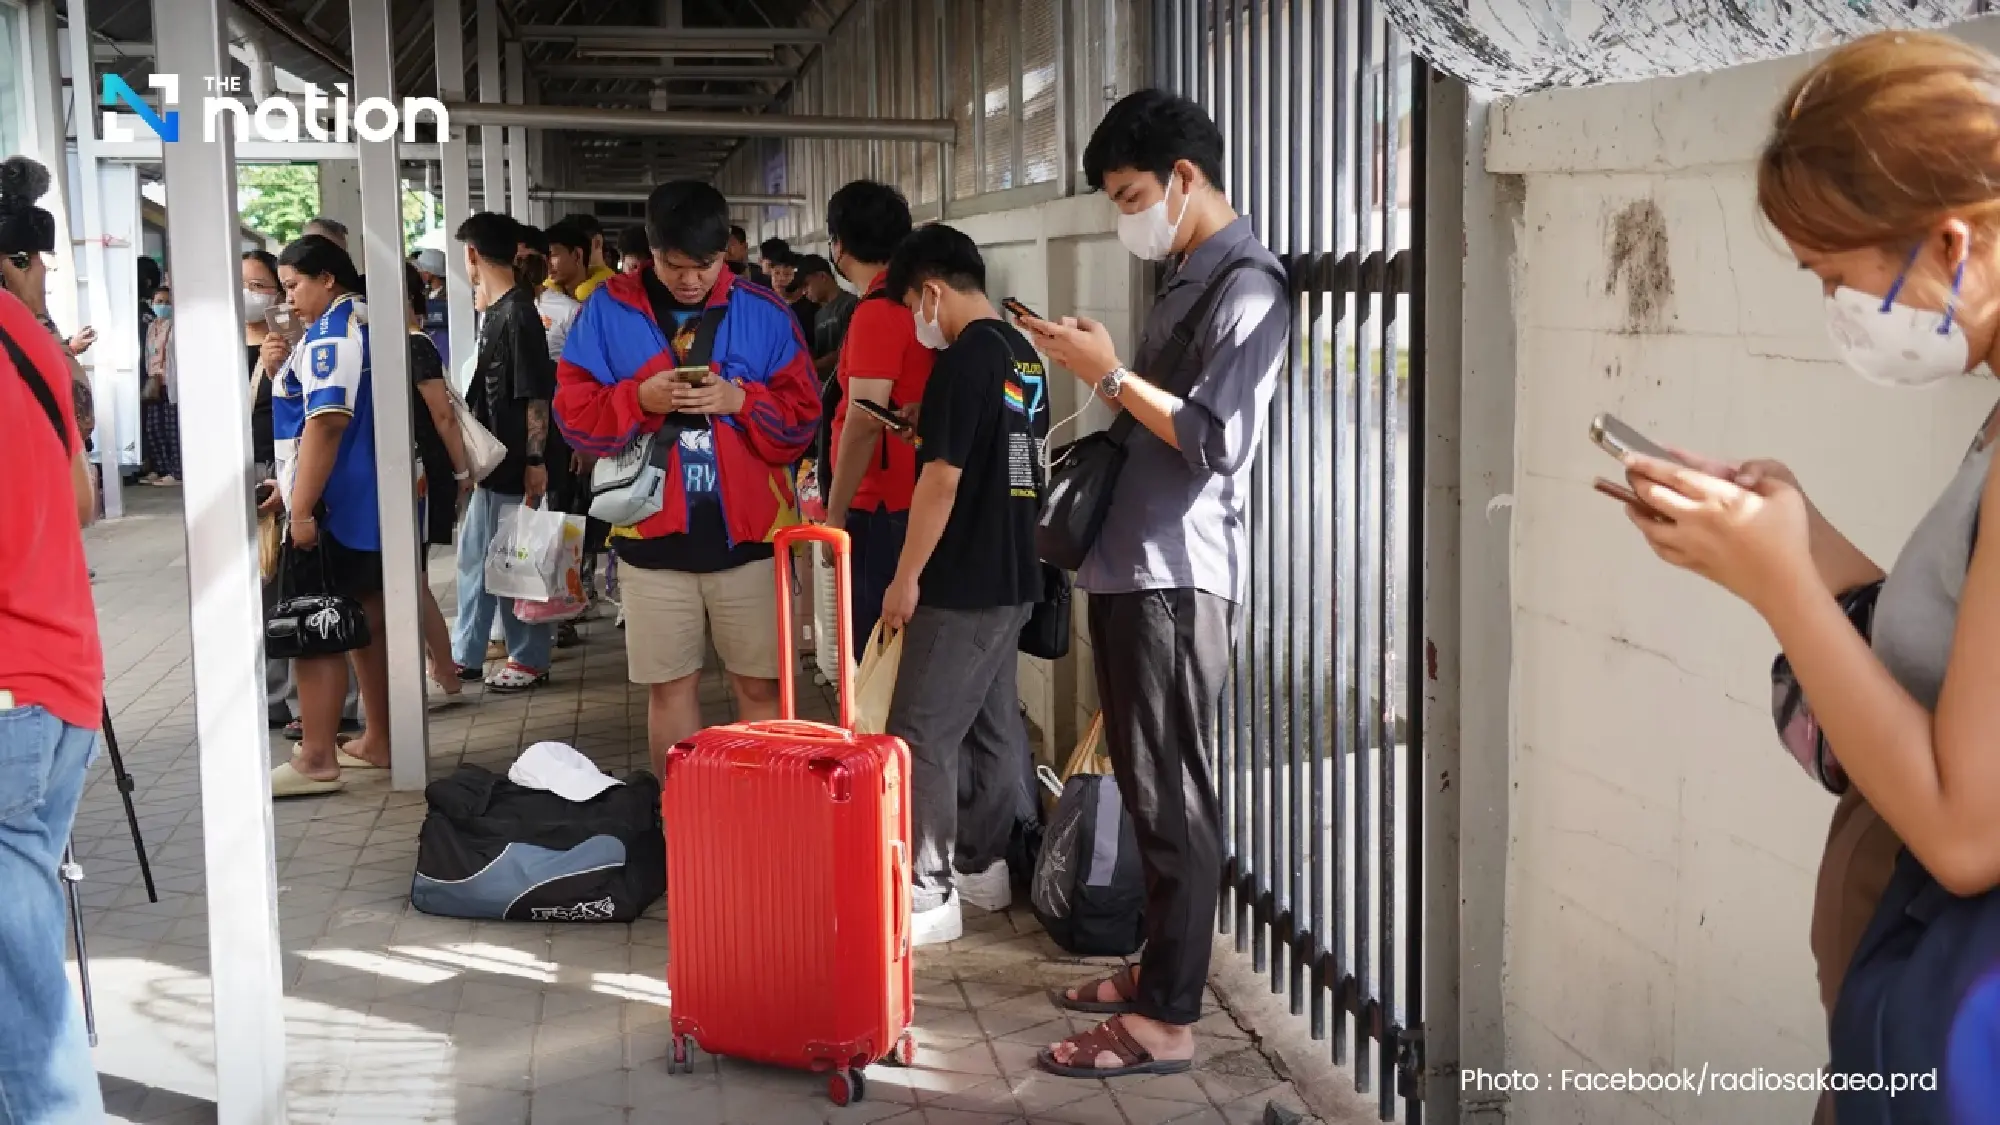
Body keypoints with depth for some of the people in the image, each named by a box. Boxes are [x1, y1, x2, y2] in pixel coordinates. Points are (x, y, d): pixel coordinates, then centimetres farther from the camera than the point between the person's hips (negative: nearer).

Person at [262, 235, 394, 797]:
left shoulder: (330, 332, -14)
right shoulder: (365, 324, 17)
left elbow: (327, 421, -24)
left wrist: (303, 505, -24)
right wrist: (294, 485, 24)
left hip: (331, 507, -10)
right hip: (368, 501, 10)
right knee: (367, 622, 14)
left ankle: (317, 759, -2)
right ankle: (376, 741, 22)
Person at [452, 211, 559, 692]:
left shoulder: (519, 314, -16)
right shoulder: (495, 311, 11)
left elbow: (535, 395, -19)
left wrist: (535, 462, -20)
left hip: (516, 465, -10)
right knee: (475, 557, 15)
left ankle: (530, 658, 13)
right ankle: (466, 654, 25)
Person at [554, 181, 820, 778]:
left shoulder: (763, 312, 2)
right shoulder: (608, 310, 2)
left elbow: (802, 414, 2)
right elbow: (574, 412, 1)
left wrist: (740, 401, -15)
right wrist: (639, 400, -16)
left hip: (749, 532, 0)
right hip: (652, 536, 1)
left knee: (761, 686, 5)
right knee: (670, 687, 9)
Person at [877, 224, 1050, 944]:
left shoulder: (962, 361, -17)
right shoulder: (1025, 357, 11)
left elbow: (942, 479, -19)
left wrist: (906, 578, -13)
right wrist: (926, 429, 21)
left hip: (961, 585, -9)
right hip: (1014, 576, 9)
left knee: (923, 735, -4)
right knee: (993, 725, 16)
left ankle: (929, 896, -1)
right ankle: (983, 867, 26)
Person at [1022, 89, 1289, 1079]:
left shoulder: (1248, 286, -11)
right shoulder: (1183, 279, 18)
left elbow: (1217, 440, -21)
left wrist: (1112, 374, -17)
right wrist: (1099, 369, 10)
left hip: (1178, 578, -10)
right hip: (1132, 568, 10)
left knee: (1171, 799, -5)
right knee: (1146, 790, 16)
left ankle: (1165, 1019, 2)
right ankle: (1161, 965, 27)